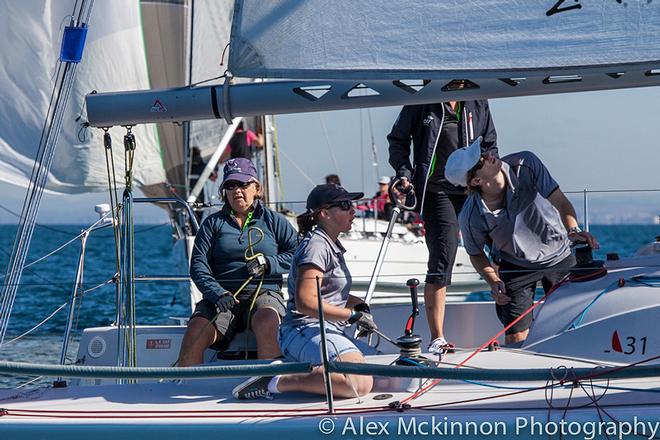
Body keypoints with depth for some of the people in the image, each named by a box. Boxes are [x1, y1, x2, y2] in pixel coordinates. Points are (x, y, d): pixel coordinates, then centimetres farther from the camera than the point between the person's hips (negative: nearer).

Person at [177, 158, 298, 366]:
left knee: (267, 324, -37)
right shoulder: (213, 223, 16)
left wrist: (268, 263, -9)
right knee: (195, 333, -28)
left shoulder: (273, 221, 16)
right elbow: (198, 264, 4)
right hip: (222, 295, 1)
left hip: (264, 292, -1)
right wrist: (217, 293, -14)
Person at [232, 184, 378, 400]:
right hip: (306, 331, -10)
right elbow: (306, 303, -21)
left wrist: (360, 305, 10)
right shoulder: (316, 245, -11)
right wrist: (352, 315, -16)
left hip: (325, 332, 10)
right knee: (361, 383, -28)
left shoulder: (332, 245, 20)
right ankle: (279, 382, -24)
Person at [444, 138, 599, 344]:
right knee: (515, 339, -6)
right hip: (516, 266, -1)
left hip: (559, 256, 1)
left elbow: (561, 202, -20)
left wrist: (573, 231, -37)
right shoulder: (471, 218, -25)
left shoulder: (526, 164, -25)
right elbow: (476, 254, -6)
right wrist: (493, 281, -22)